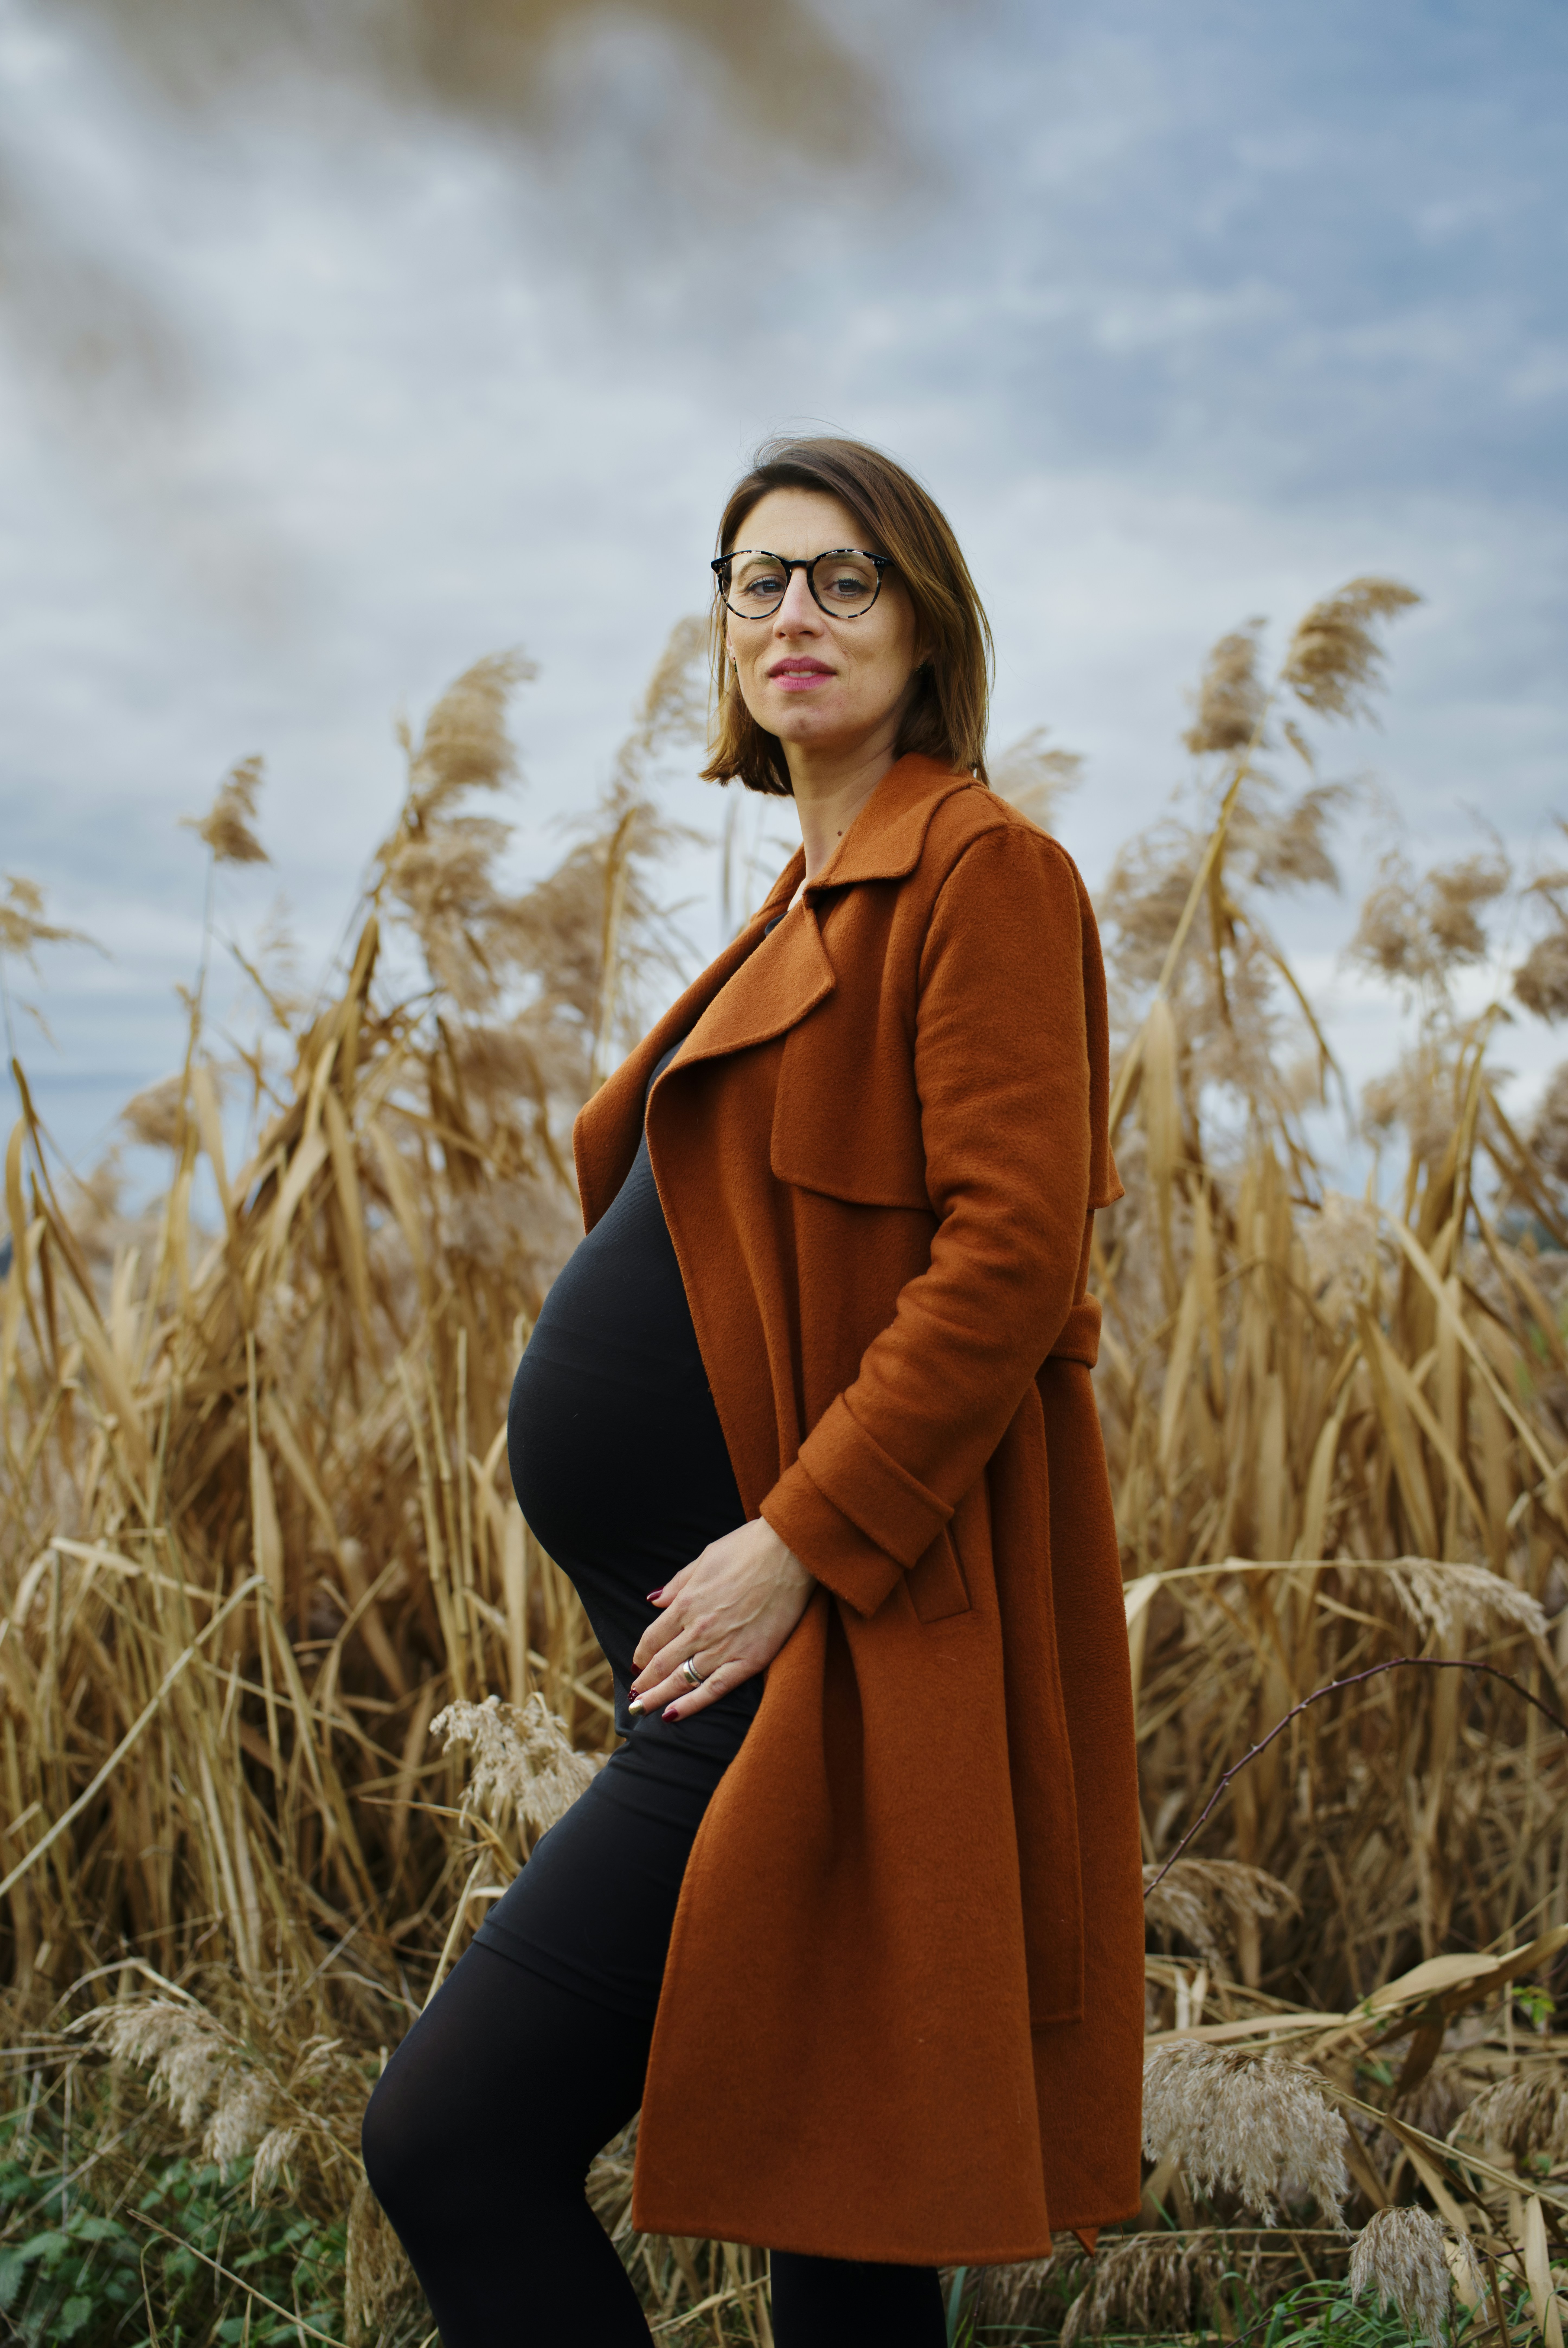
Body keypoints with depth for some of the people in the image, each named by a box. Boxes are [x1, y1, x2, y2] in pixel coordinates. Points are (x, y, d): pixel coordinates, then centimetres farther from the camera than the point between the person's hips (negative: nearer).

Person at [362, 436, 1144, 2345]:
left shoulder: (982, 869, -8)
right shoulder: (818, 898, 20)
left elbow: (1013, 1251, -18)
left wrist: (797, 1546, -21)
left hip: (831, 1631, -10)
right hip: (743, 1626, 10)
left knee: (450, 2135, -11)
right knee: (821, 2174, 16)